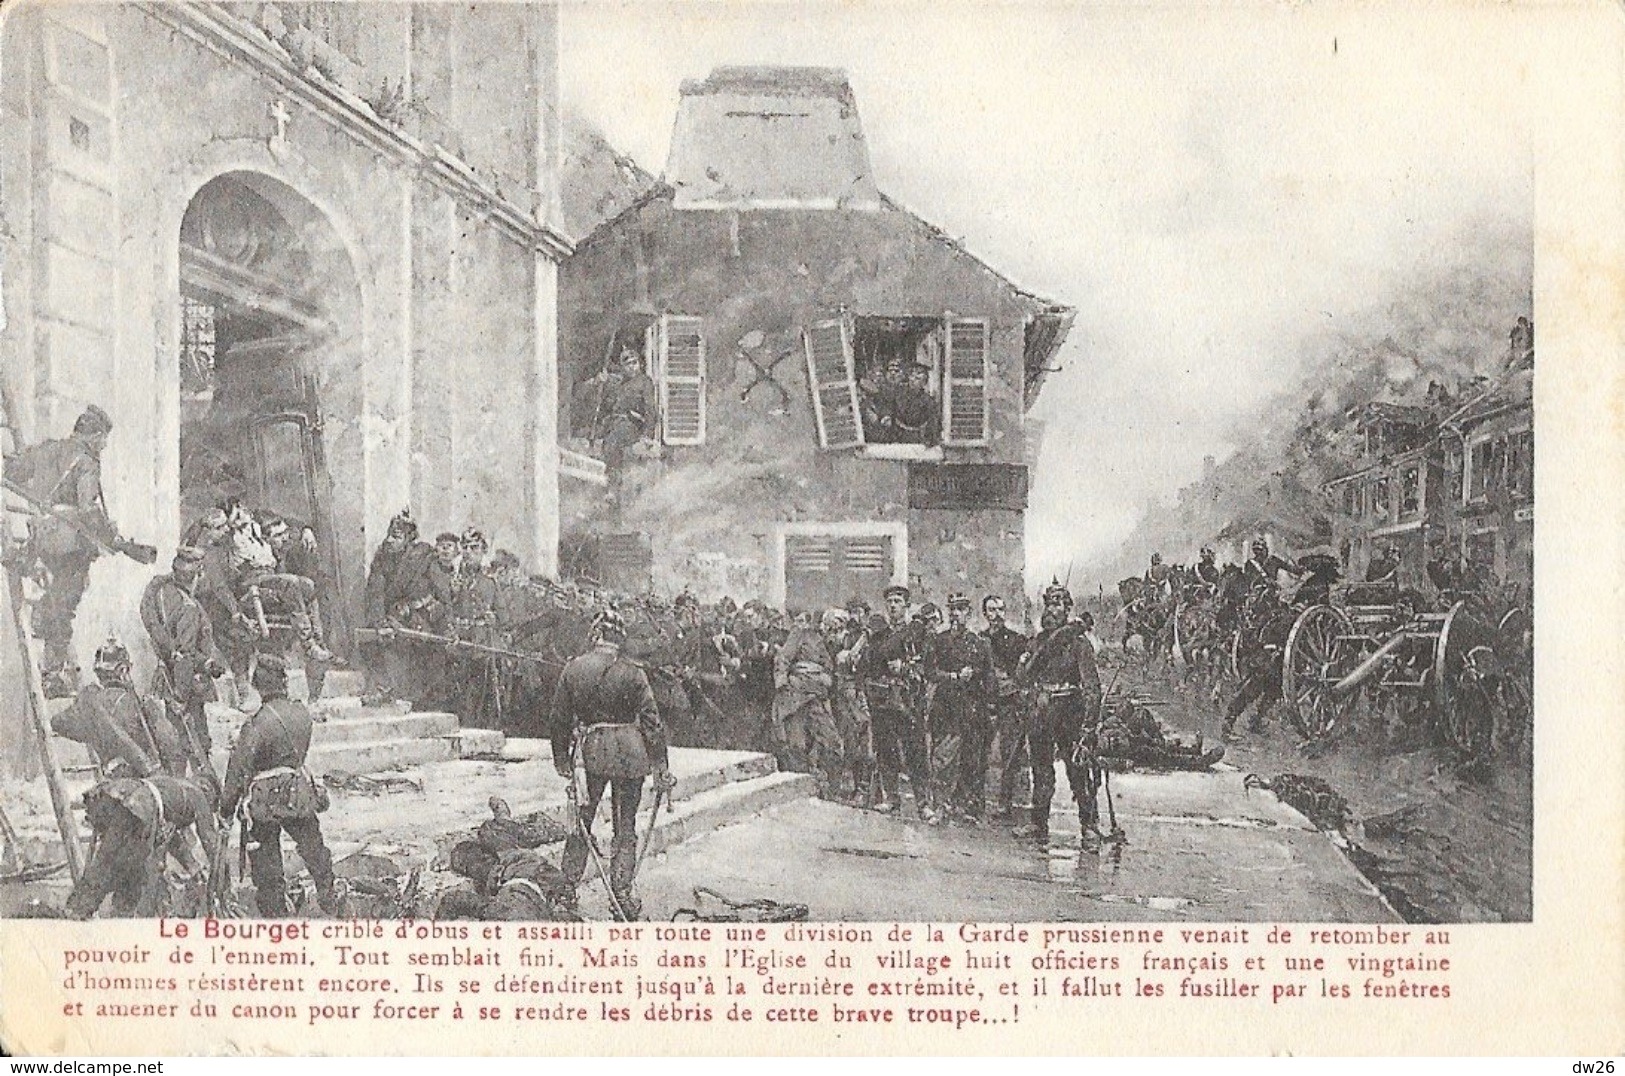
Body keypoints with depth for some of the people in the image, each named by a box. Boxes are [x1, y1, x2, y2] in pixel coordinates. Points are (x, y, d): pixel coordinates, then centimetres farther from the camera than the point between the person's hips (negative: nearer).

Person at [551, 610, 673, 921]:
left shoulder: (573, 669, -1)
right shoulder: (632, 673, -8)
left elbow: (560, 717, 5)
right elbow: (651, 721, -7)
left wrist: (561, 758, 16)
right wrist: (661, 768, -1)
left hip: (590, 749, 2)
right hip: (629, 751, -2)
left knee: (583, 819, 16)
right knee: (625, 825, 7)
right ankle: (621, 896, 10)